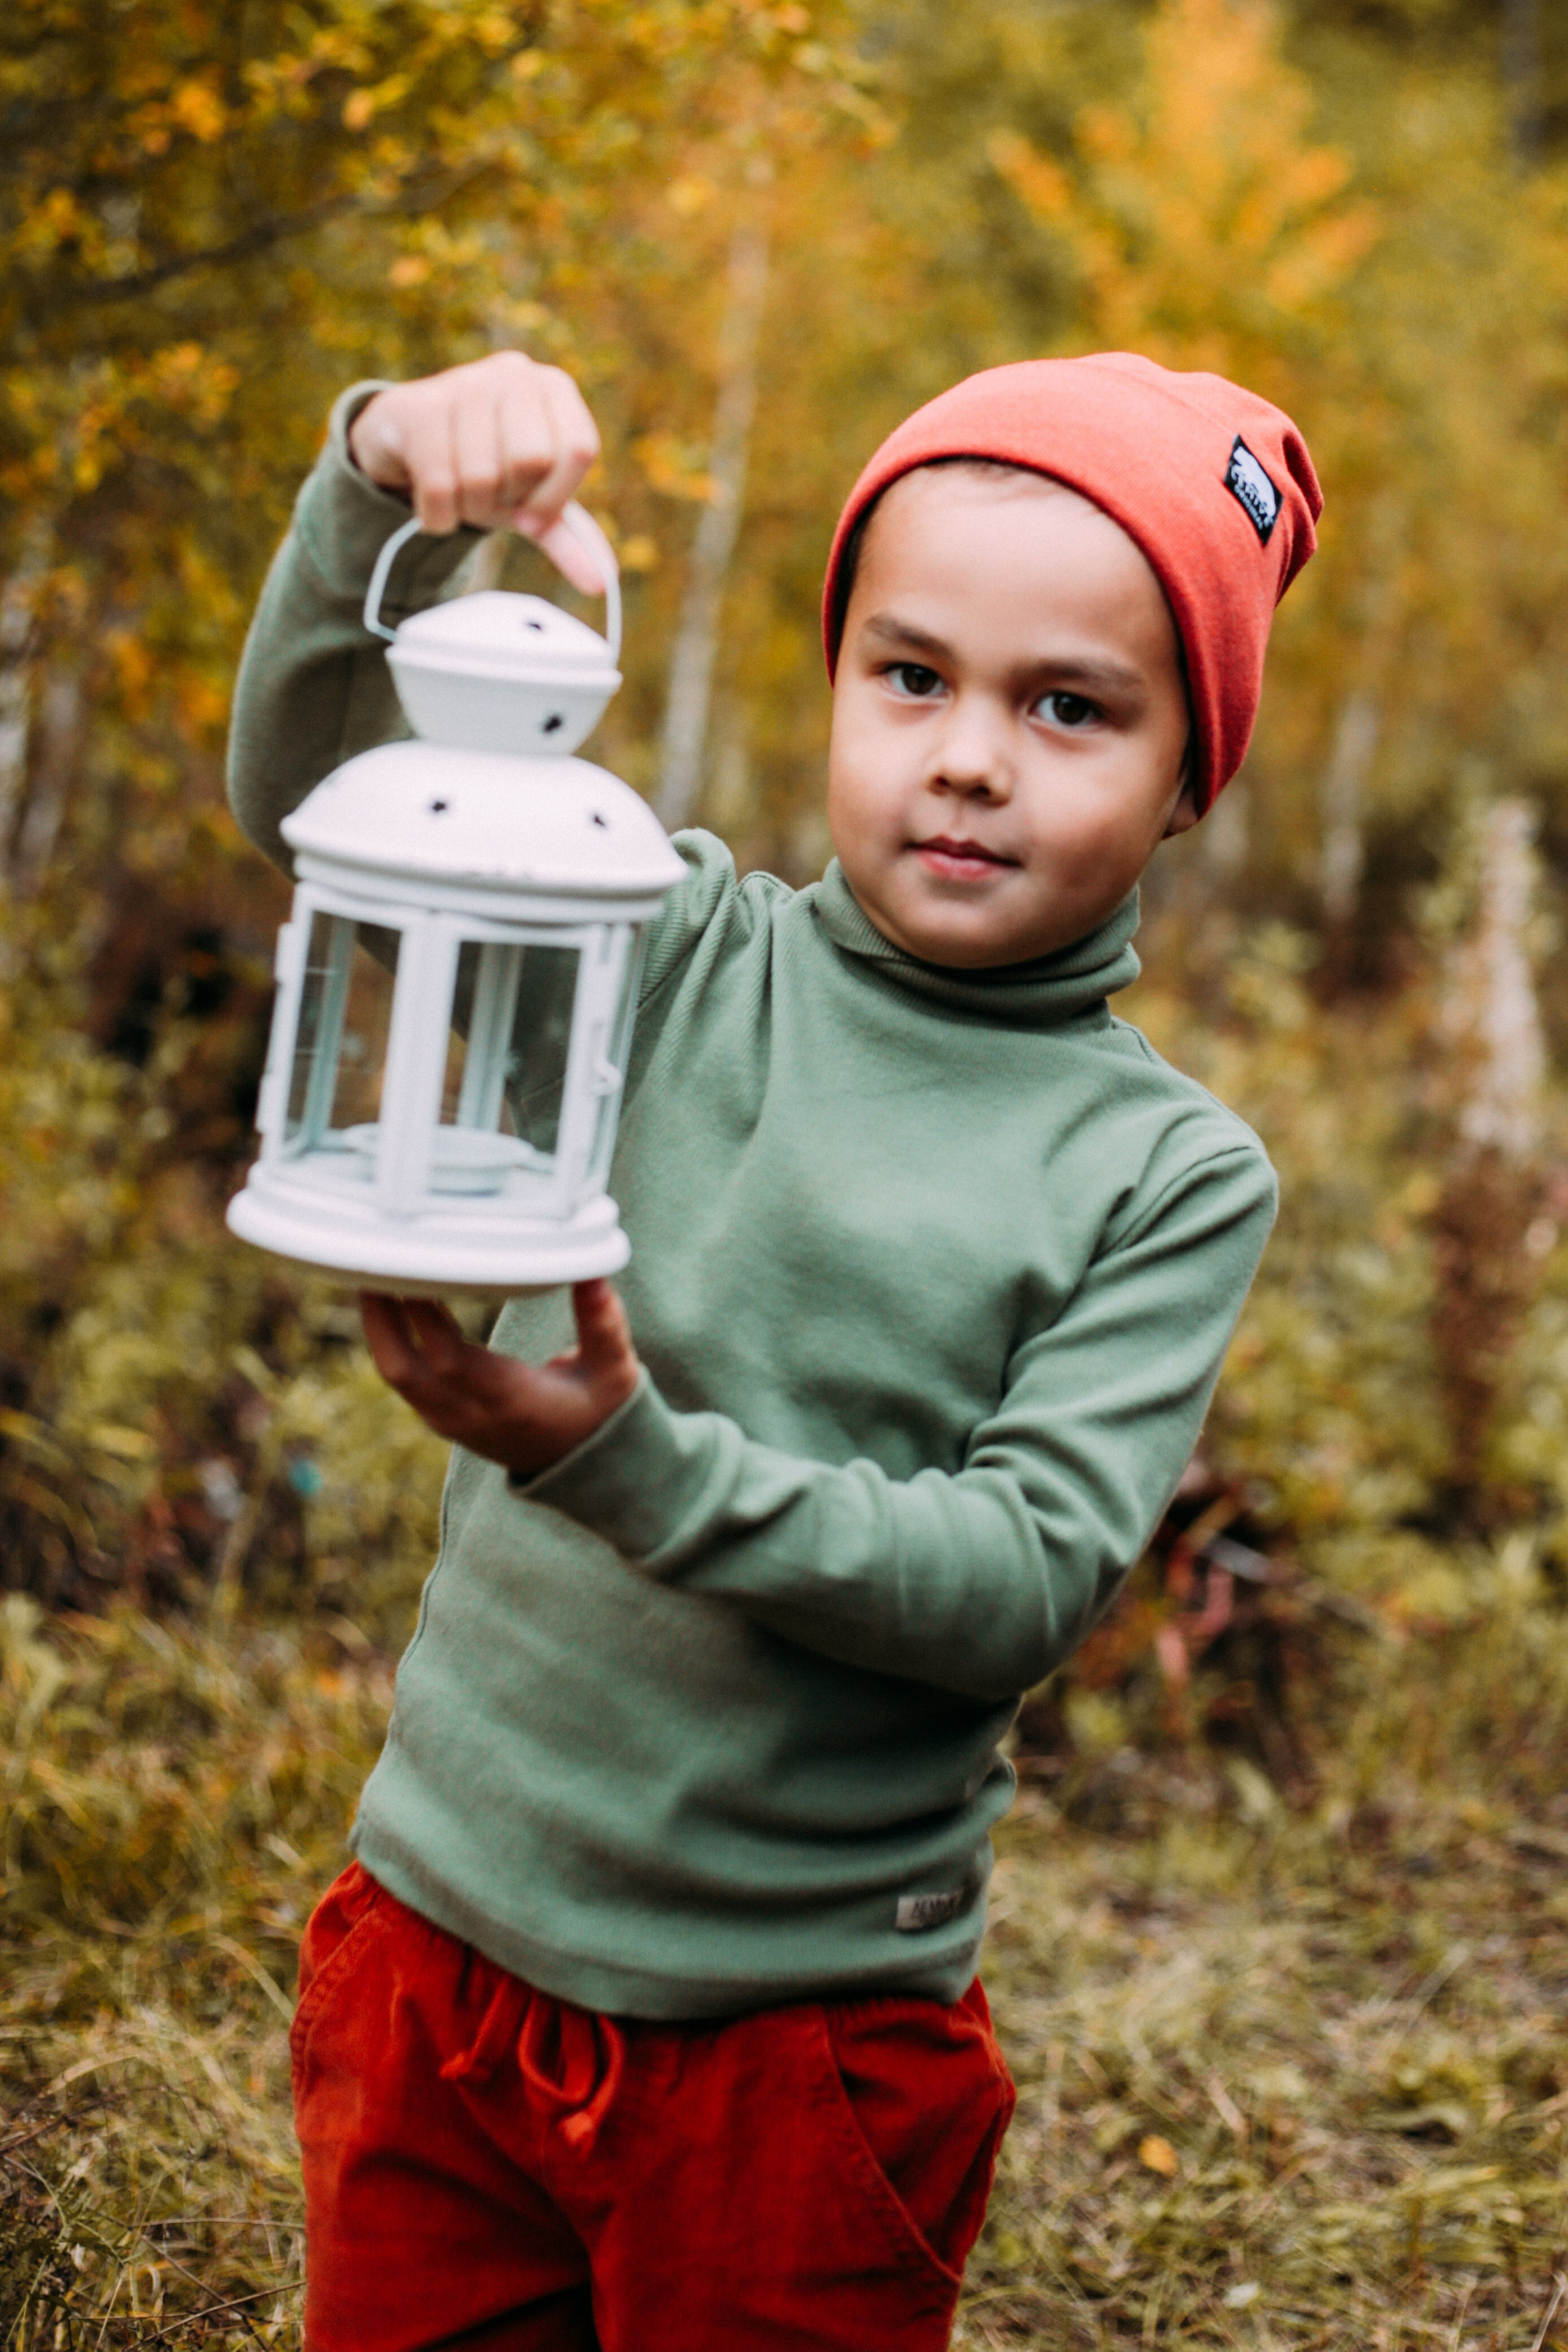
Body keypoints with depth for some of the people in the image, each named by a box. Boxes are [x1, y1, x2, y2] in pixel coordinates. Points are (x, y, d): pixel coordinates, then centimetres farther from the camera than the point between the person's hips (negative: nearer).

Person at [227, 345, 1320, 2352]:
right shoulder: (673, 954, -1)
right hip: (442, 1949, 2)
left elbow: (1028, 1581, -15)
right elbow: (318, 787, -7)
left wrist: (635, 1460, -27)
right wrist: (393, 491, -26)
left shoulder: (1173, 1177, -6)